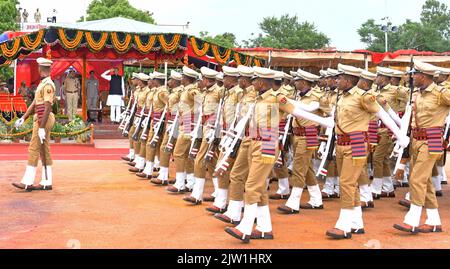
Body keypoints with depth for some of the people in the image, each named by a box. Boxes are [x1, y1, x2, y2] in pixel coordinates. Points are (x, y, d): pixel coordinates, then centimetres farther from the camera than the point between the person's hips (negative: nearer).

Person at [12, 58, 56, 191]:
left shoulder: (48, 85, -16)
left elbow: (48, 108, -22)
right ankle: (47, 182, 11)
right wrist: (23, 118, 14)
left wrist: (41, 128, -24)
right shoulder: (42, 84, 16)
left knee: (34, 150, -8)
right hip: (39, 119, 10)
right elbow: (34, 103, 19)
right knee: (44, 151, 9)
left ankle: (27, 182, -6)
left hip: (43, 120, -10)